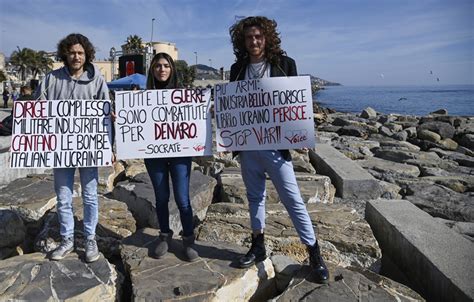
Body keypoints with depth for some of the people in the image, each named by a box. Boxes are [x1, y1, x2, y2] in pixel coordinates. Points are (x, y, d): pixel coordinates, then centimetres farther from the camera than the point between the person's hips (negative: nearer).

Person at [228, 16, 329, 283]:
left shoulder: (284, 64, 0)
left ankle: (314, 253, 12)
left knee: (292, 198, 0)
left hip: (274, 145, -3)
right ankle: (258, 246, 28)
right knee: (255, 196, 14)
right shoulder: (238, 69, 9)